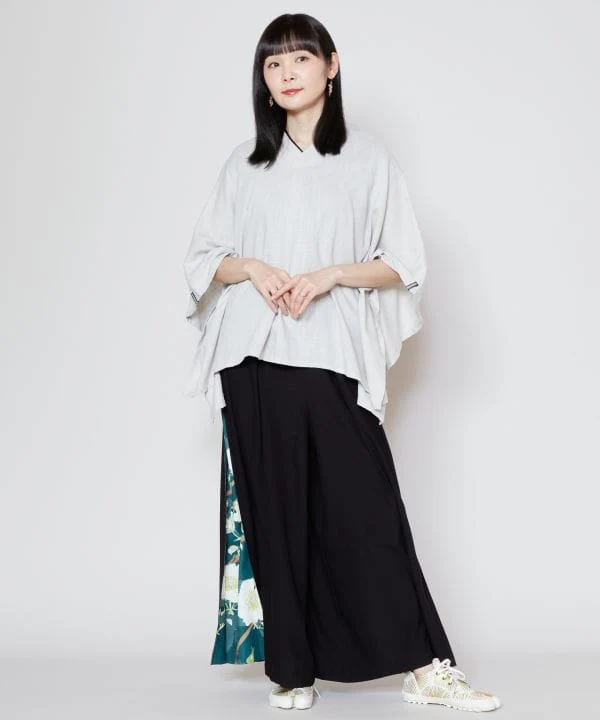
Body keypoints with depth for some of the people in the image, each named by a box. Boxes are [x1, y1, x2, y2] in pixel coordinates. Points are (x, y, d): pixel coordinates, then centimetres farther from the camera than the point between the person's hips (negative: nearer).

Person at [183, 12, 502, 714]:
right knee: (275, 516, 3)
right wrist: (251, 267, -6)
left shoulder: (368, 158, 7)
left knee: (365, 511, -7)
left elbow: (403, 263, 4)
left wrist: (330, 274, -11)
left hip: (334, 363, -2)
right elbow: (203, 257, 15)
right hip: (254, 361, 3)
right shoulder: (244, 163, 14)